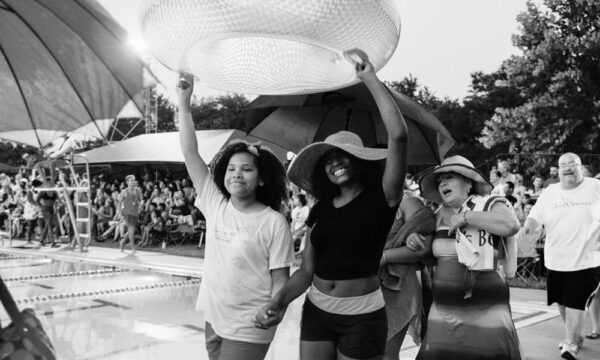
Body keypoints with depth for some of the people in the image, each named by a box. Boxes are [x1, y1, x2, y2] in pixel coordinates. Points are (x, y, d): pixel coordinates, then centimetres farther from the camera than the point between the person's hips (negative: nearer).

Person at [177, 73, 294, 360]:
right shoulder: (215, 204, -1)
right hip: (213, 321, 5)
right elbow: (190, 154, -3)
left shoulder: (274, 223, -13)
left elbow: (280, 281, -10)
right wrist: (184, 103, -6)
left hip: (248, 331, -5)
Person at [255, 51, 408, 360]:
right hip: (316, 311, 4)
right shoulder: (320, 210, 6)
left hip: (362, 317, -4)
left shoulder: (381, 197, -9)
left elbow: (398, 135, -22)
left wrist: (370, 78, -17)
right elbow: (306, 271, 11)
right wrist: (279, 301, -5)